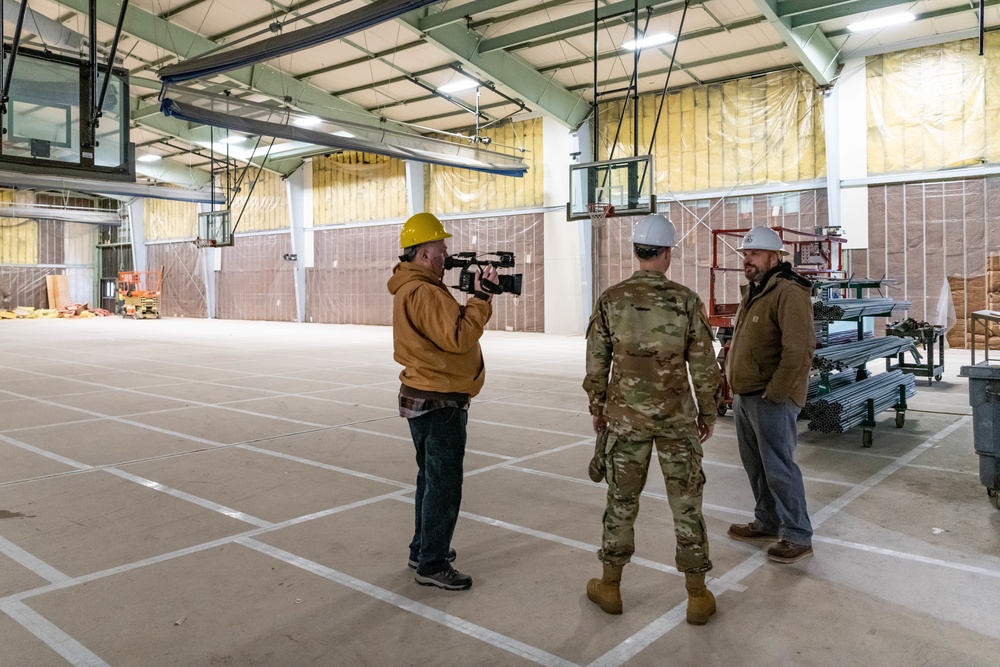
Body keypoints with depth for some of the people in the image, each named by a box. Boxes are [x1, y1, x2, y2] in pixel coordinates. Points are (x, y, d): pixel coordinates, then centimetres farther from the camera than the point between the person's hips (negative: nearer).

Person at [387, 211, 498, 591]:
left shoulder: (411, 288, 13)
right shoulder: (424, 292, -21)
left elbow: (449, 324, 9)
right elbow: (459, 337, -27)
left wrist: (476, 296, -2)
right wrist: (482, 297, -18)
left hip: (423, 398, 11)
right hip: (440, 403, -11)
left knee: (431, 478, 21)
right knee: (444, 485, -1)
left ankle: (423, 549, 33)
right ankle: (432, 565, 9)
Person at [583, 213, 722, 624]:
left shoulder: (610, 300, -5)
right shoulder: (685, 301, -8)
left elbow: (596, 362, 0)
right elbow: (704, 366, -4)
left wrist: (597, 407, 13)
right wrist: (708, 412, 8)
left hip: (625, 416, 1)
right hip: (676, 417, -1)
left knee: (621, 500, 13)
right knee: (686, 503, 9)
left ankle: (609, 587, 24)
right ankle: (697, 596, 18)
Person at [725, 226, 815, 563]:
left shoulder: (789, 293, -15)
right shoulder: (753, 292, 15)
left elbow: (799, 349, -23)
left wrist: (774, 394, -20)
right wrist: (738, 388, 14)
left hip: (771, 399, -9)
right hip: (744, 396, 9)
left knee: (778, 468, -3)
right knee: (756, 466, 18)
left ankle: (797, 536, 10)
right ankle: (767, 523, 32)